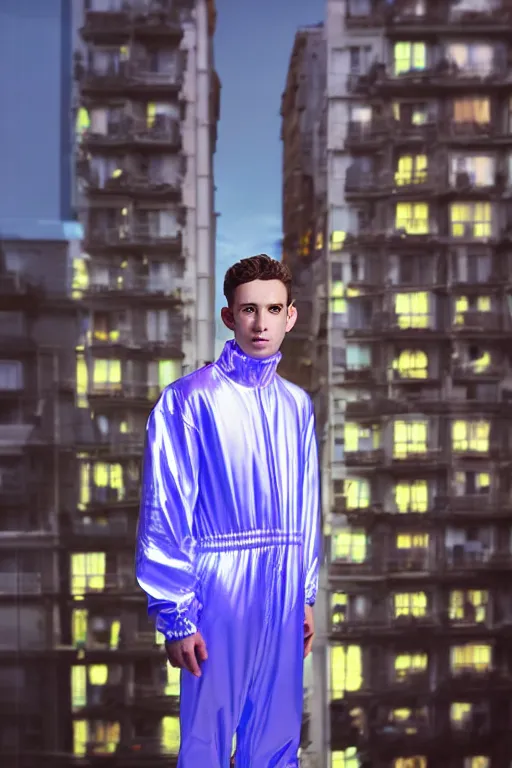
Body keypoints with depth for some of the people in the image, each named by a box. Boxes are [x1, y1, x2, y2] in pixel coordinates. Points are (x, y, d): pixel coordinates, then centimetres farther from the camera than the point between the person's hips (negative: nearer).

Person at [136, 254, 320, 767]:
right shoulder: (189, 399, -9)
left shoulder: (297, 404, 9)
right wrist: (174, 615, -12)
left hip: (284, 597, 6)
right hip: (220, 595, -5)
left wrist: (306, 595, 16)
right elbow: (164, 513, -11)